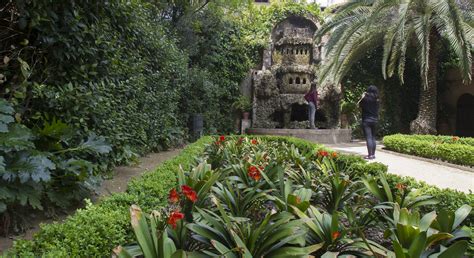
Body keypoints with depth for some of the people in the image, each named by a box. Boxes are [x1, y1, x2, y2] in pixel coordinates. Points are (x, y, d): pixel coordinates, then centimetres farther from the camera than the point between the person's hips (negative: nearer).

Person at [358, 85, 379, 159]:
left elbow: (360, 105, 0)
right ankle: (373, 154, 17)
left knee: (368, 138, -7)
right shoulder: (376, 100, 4)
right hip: (374, 120, 6)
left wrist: (362, 97, 8)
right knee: (373, 138, 13)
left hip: (366, 121, -6)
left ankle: (370, 155, -9)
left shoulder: (366, 98, -13)